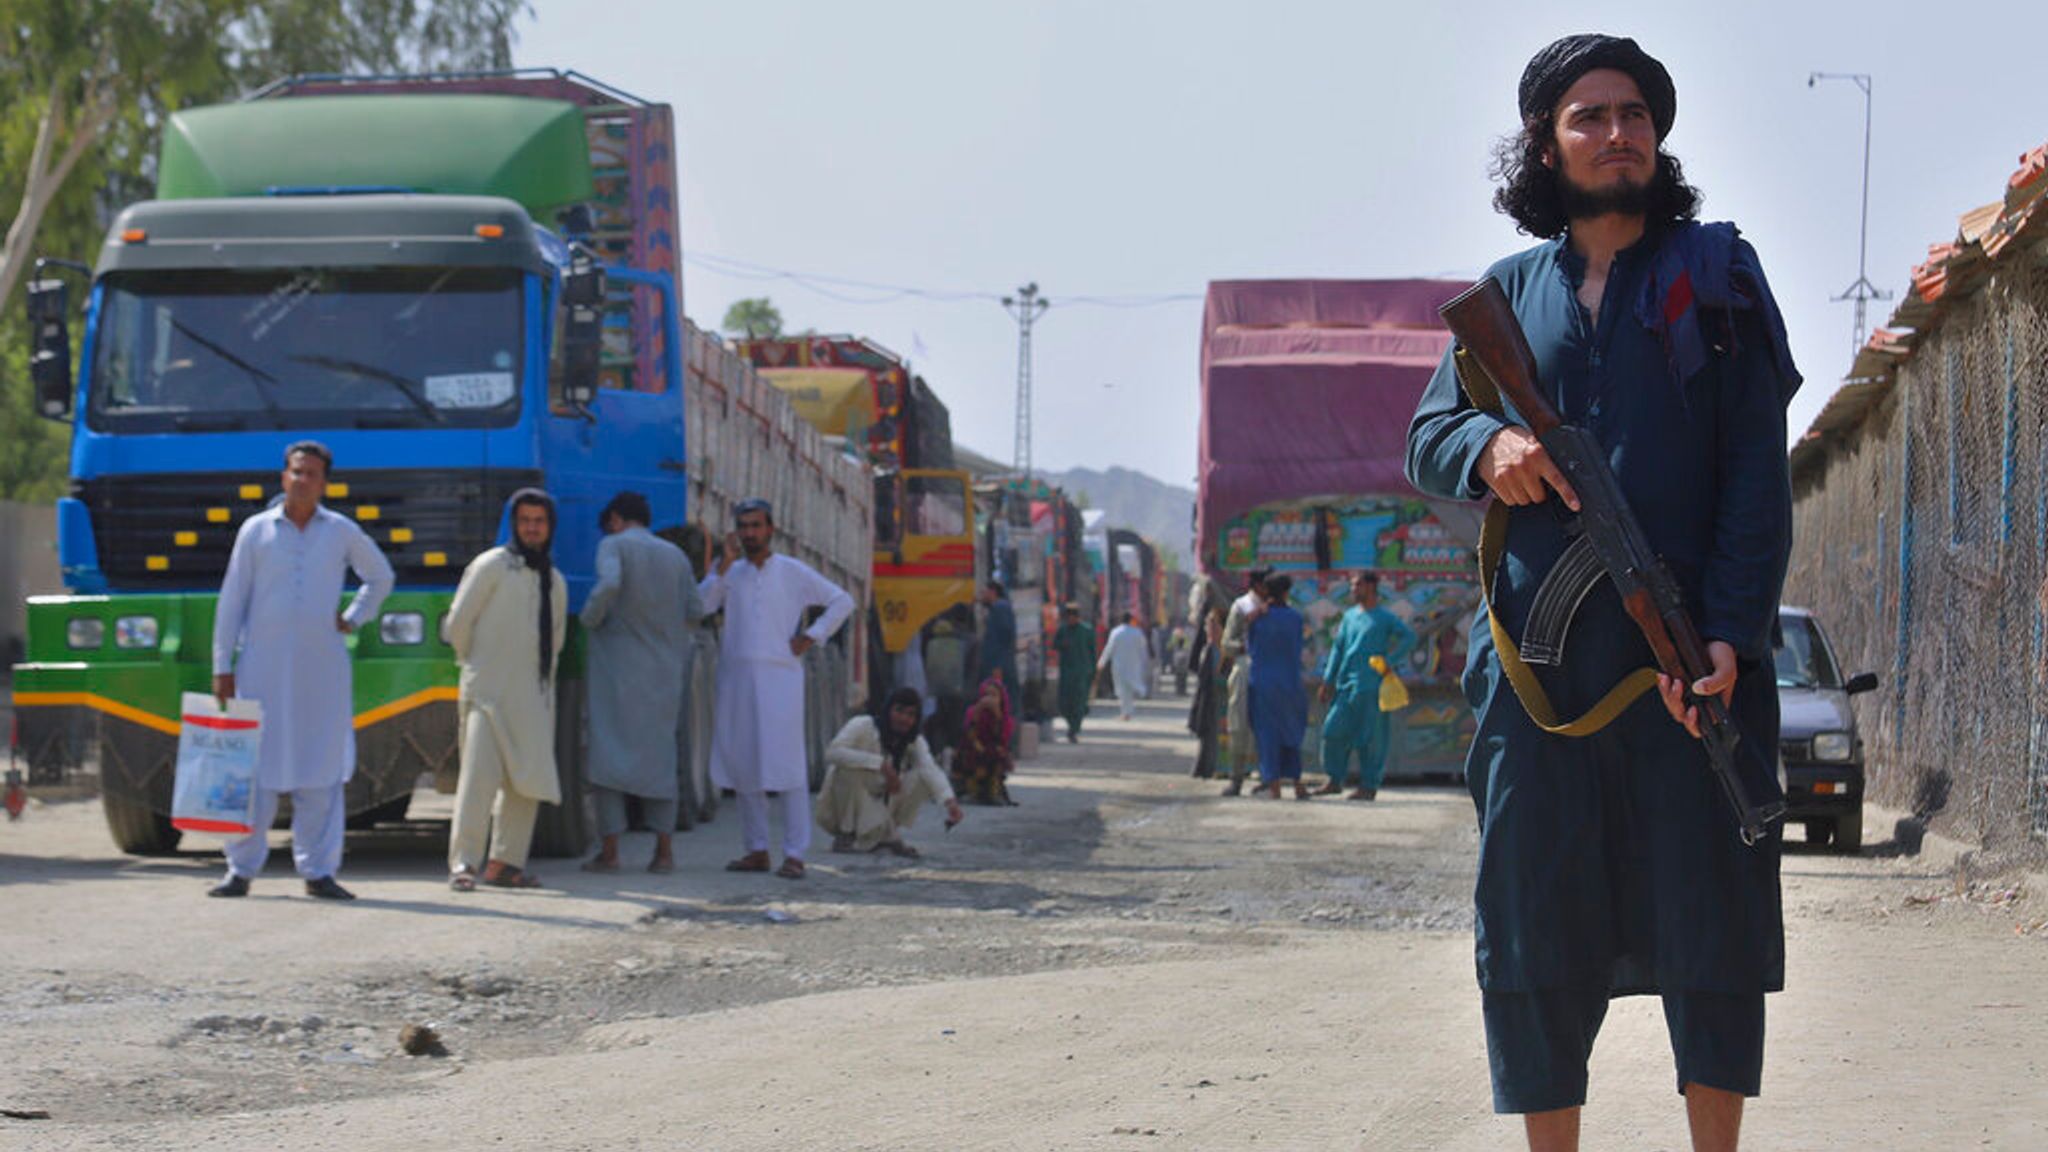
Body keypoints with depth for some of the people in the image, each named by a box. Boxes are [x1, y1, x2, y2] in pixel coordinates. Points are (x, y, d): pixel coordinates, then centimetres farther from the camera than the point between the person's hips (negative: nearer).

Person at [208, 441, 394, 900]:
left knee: (322, 774, 0)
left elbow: (381, 577, 25)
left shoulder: (342, 532, 9)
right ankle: (241, 869, 4)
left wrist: (354, 618, 11)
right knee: (256, 768, -2)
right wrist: (223, 667, 1)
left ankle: (318, 871, 4)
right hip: (263, 669, -1)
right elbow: (231, 601, 5)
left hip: (322, 670, 1)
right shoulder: (256, 531, 5)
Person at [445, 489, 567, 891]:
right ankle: (463, 864, -14)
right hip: (488, 692, -6)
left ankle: (504, 862, 10)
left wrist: (544, 678, 15)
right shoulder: (491, 566, -2)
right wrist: (474, 667, 6)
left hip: (531, 697, 6)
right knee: (480, 775, -14)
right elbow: (458, 623, -1)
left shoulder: (554, 581, 16)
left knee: (527, 781, 3)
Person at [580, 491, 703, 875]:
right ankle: (664, 850, 4)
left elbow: (609, 585, -22)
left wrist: (589, 619, -6)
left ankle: (609, 850, -7)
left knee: (608, 753, -2)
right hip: (664, 668, 4)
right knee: (658, 753, 10)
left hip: (618, 662, -4)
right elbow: (695, 612, 8)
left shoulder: (614, 546, -2)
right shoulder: (675, 555, 12)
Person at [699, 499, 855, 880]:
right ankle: (756, 850, 13)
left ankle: (794, 854, -11)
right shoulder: (732, 573, 13)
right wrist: (723, 566, -7)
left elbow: (841, 601, 6)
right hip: (737, 680, 4)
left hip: (779, 677, -4)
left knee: (787, 766, -9)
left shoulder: (793, 572, 4)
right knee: (743, 765, 5)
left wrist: (811, 637, -2)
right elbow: (700, 606, -2)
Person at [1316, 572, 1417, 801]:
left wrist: (1390, 660, -14)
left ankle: (1369, 785, 4)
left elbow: (1409, 636, -7)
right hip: (1345, 685, 6)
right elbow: (1337, 647, 16)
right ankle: (1335, 781, 13)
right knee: (1334, 732, 3)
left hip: (1370, 687, -6)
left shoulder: (1384, 618, -1)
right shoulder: (1349, 616, 15)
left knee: (1368, 738, -3)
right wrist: (1328, 681, 11)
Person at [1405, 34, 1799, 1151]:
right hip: (1537, 653, 2)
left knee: (1709, 911, -1)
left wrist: (1729, 631, -12)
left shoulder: (1715, 272, 7)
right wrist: (1486, 446, -9)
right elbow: (1426, 433, 17)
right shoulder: (1513, 289, 14)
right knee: (1533, 914, 2)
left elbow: (1755, 471, 0)